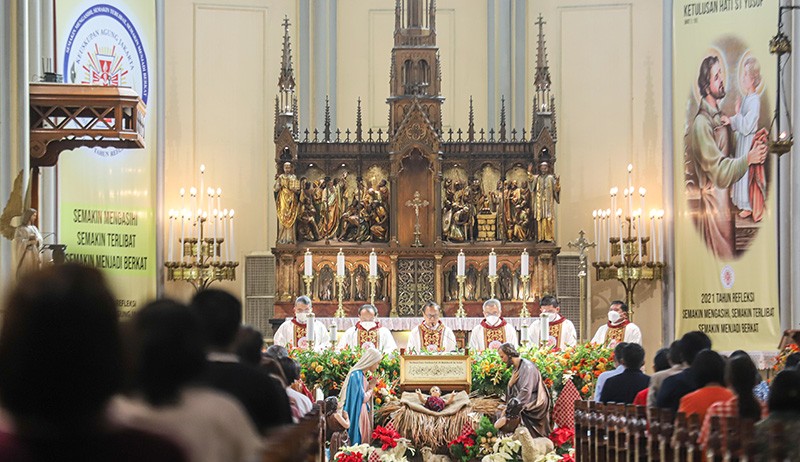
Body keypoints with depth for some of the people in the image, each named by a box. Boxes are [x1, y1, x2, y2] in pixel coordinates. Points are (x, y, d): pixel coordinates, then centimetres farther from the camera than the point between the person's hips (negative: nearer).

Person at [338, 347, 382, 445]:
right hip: (357, 415, -9)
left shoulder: (363, 375, 12)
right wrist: (371, 388, -3)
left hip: (364, 414, 9)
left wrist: (371, 385, 4)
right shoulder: (356, 375, -17)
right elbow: (363, 398, -18)